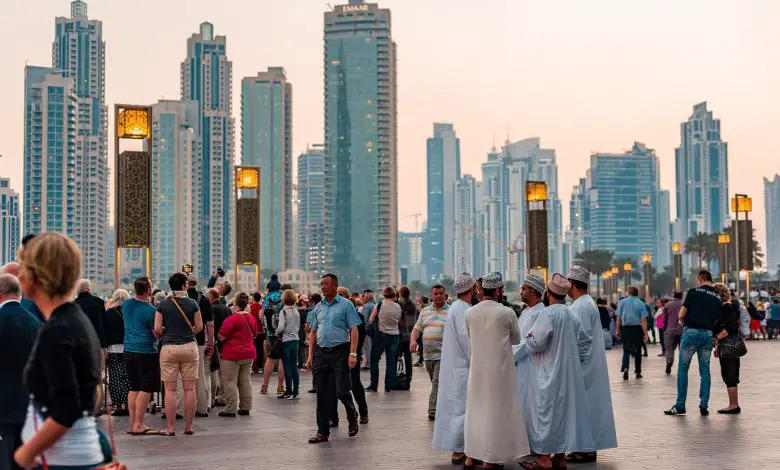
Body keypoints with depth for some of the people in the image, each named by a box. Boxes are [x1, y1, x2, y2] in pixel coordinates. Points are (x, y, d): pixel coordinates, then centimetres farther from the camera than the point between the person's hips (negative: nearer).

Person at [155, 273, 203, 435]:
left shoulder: (163, 305, -1)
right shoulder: (192, 304, -1)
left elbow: (157, 329, -3)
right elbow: (199, 327, 3)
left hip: (169, 348, 0)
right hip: (189, 347, 0)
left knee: (170, 389, 3)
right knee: (189, 388, 6)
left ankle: (171, 428, 3)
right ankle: (188, 426, 8)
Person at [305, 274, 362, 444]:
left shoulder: (345, 305, -2)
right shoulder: (318, 307, 13)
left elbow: (354, 330, -7)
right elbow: (313, 332, 16)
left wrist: (353, 354, -15)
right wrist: (310, 355, 8)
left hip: (340, 352, -5)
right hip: (321, 352, 5)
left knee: (342, 391, -5)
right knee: (322, 393, 4)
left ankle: (353, 418, 24)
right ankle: (323, 432, 10)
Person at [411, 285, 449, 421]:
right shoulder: (425, 311, 15)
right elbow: (417, 329, 15)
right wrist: (413, 340, -4)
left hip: (443, 355, -6)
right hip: (428, 354, 6)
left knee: (438, 382, -12)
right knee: (435, 383, 12)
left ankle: (433, 409, -14)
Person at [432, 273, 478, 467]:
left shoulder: (455, 307, 14)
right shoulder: (462, 309, -17)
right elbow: (466, 340, -21)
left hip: (453, 367, 10)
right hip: (463, 367, -10)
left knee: (455, 407, 13)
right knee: (463, 408, -6)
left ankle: (457, 450, 19)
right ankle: (461, 452, -4)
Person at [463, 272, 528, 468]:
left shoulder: (469, 313, -2)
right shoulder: (506, 313, -11)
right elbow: (516, 339, 4)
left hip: (477, 368, 4)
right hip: (499, 368, -4)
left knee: (476, 410, 13)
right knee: (496, 411, 4)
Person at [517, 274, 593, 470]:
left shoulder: (549, 313, -18)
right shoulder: (571, 315, 6)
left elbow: (536, 343, -18)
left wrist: (527, 339, 2)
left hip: (548, 373, -7)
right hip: (568, 371, 7)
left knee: (545, 412, -1)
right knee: (563, 410, 11)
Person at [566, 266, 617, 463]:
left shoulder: (582, 306, -18)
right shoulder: (586, 303, 13)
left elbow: (582, 339, -22)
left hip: (584, 366, -10)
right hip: (590, 365, 10)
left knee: (585, 405, -4)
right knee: (589, 405, 12)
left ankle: (586, 449, 2)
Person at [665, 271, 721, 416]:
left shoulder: (694, 292, -3)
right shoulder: (718, 298, 10)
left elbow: (681, 314, -4)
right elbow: (717, 320, 7)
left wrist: (683, 321, 15)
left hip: (691, 332, -4)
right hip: (708, 334, 4)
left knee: (683, 369, 5)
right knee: (705, 371, 10)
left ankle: (680, 406, 5)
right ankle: (704, 407, 8)